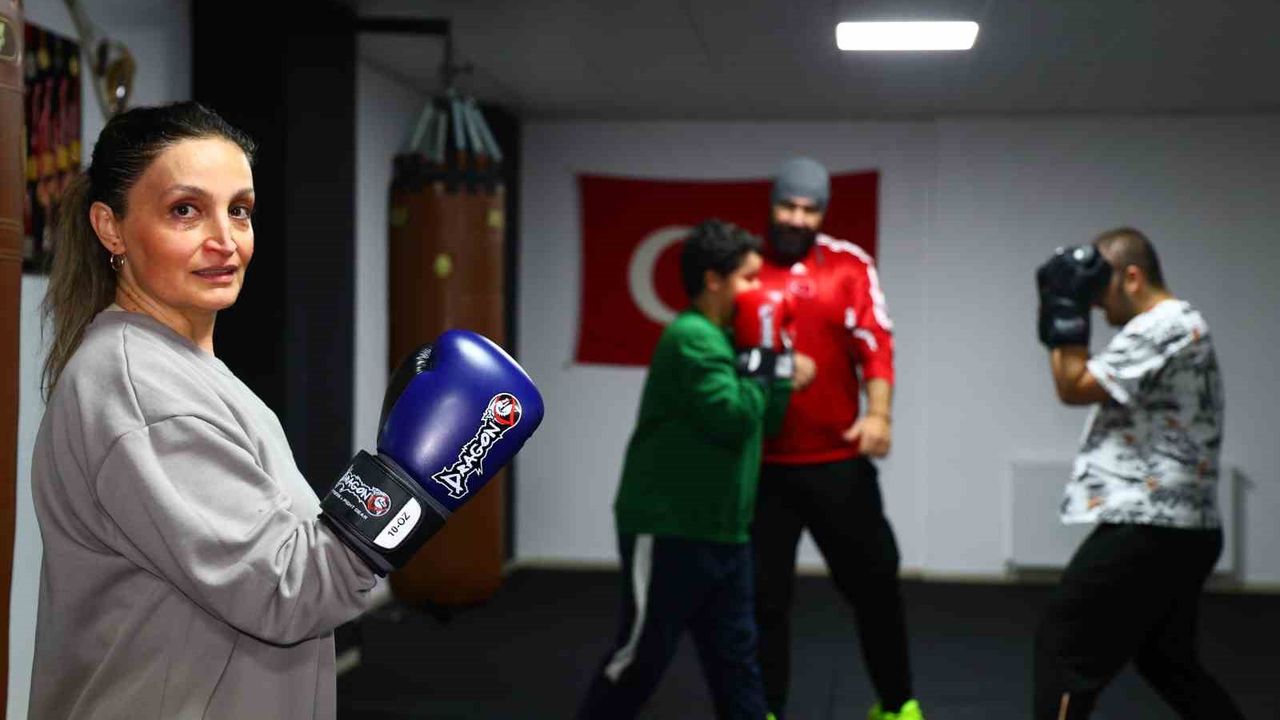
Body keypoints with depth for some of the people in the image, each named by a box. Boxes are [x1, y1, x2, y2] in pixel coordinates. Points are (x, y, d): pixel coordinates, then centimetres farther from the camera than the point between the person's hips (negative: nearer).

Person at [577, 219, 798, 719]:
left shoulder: (724, 339, 13)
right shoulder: (691, 338, -15)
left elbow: (769, 418, 13)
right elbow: (733, 420, -22)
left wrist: (776, 349, 4)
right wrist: (759, 354, -12)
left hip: (722, 532, 9)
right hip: (667, 530, -9)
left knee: (736, 655, 11)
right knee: (641, 656, -1)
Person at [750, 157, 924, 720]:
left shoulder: (850, 265, 1)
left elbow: (875, 343, -7)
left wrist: (879, 412, -20)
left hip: (838, 460, 0)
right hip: (762, 462, 0)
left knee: (873, 581, 10)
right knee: (763, 592, 7)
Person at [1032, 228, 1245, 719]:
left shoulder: (1164, 327, -15)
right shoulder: (1169, 328, 18)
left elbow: (1075, 388, -16)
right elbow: (1094, 386, 18)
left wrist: (1065, 309, -11)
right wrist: (1064, 313, 8)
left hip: (1149, 531, -11)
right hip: (1177, 529, 11)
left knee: (1063, 650, -4)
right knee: (1168, 661, 19)